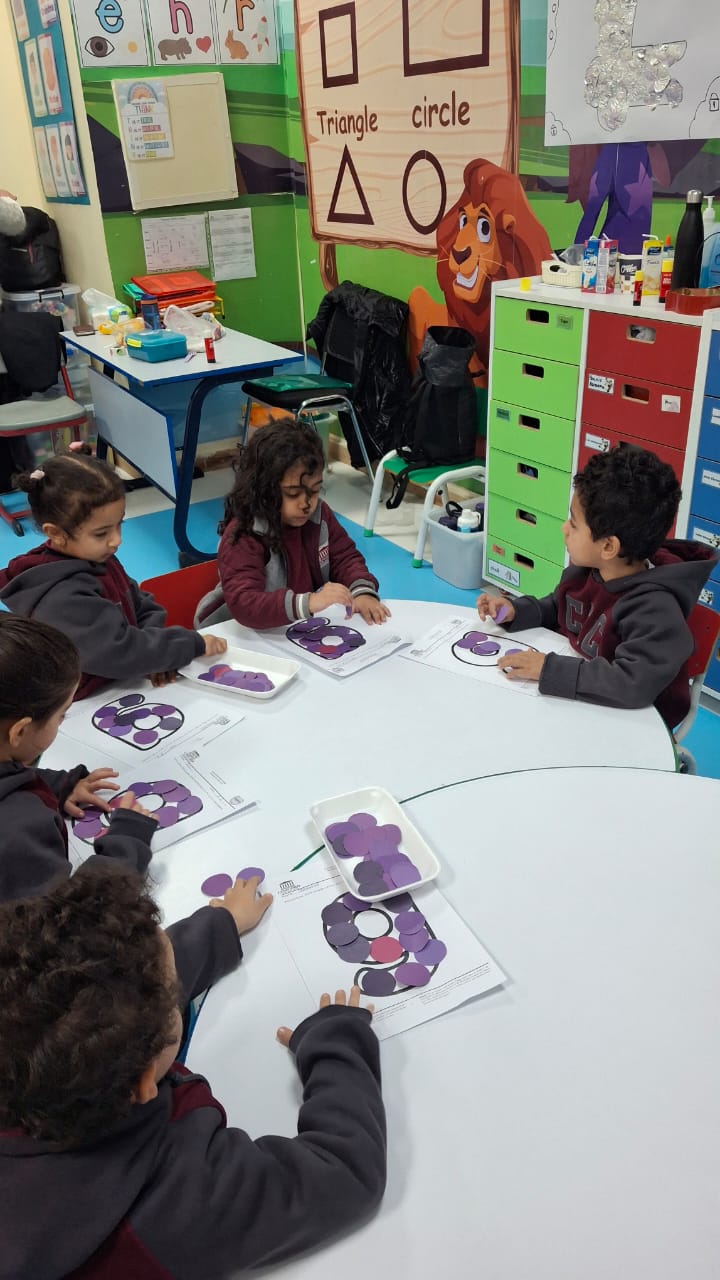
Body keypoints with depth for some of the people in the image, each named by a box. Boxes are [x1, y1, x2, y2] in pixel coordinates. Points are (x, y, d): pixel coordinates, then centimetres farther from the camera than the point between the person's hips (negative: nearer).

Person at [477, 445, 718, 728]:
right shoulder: (586, 569, -4)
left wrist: (548, 669, -34)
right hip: (576, 703, 7)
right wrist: (517, 612, -5)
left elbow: (633, 683, -39)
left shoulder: (654, 611, -29)